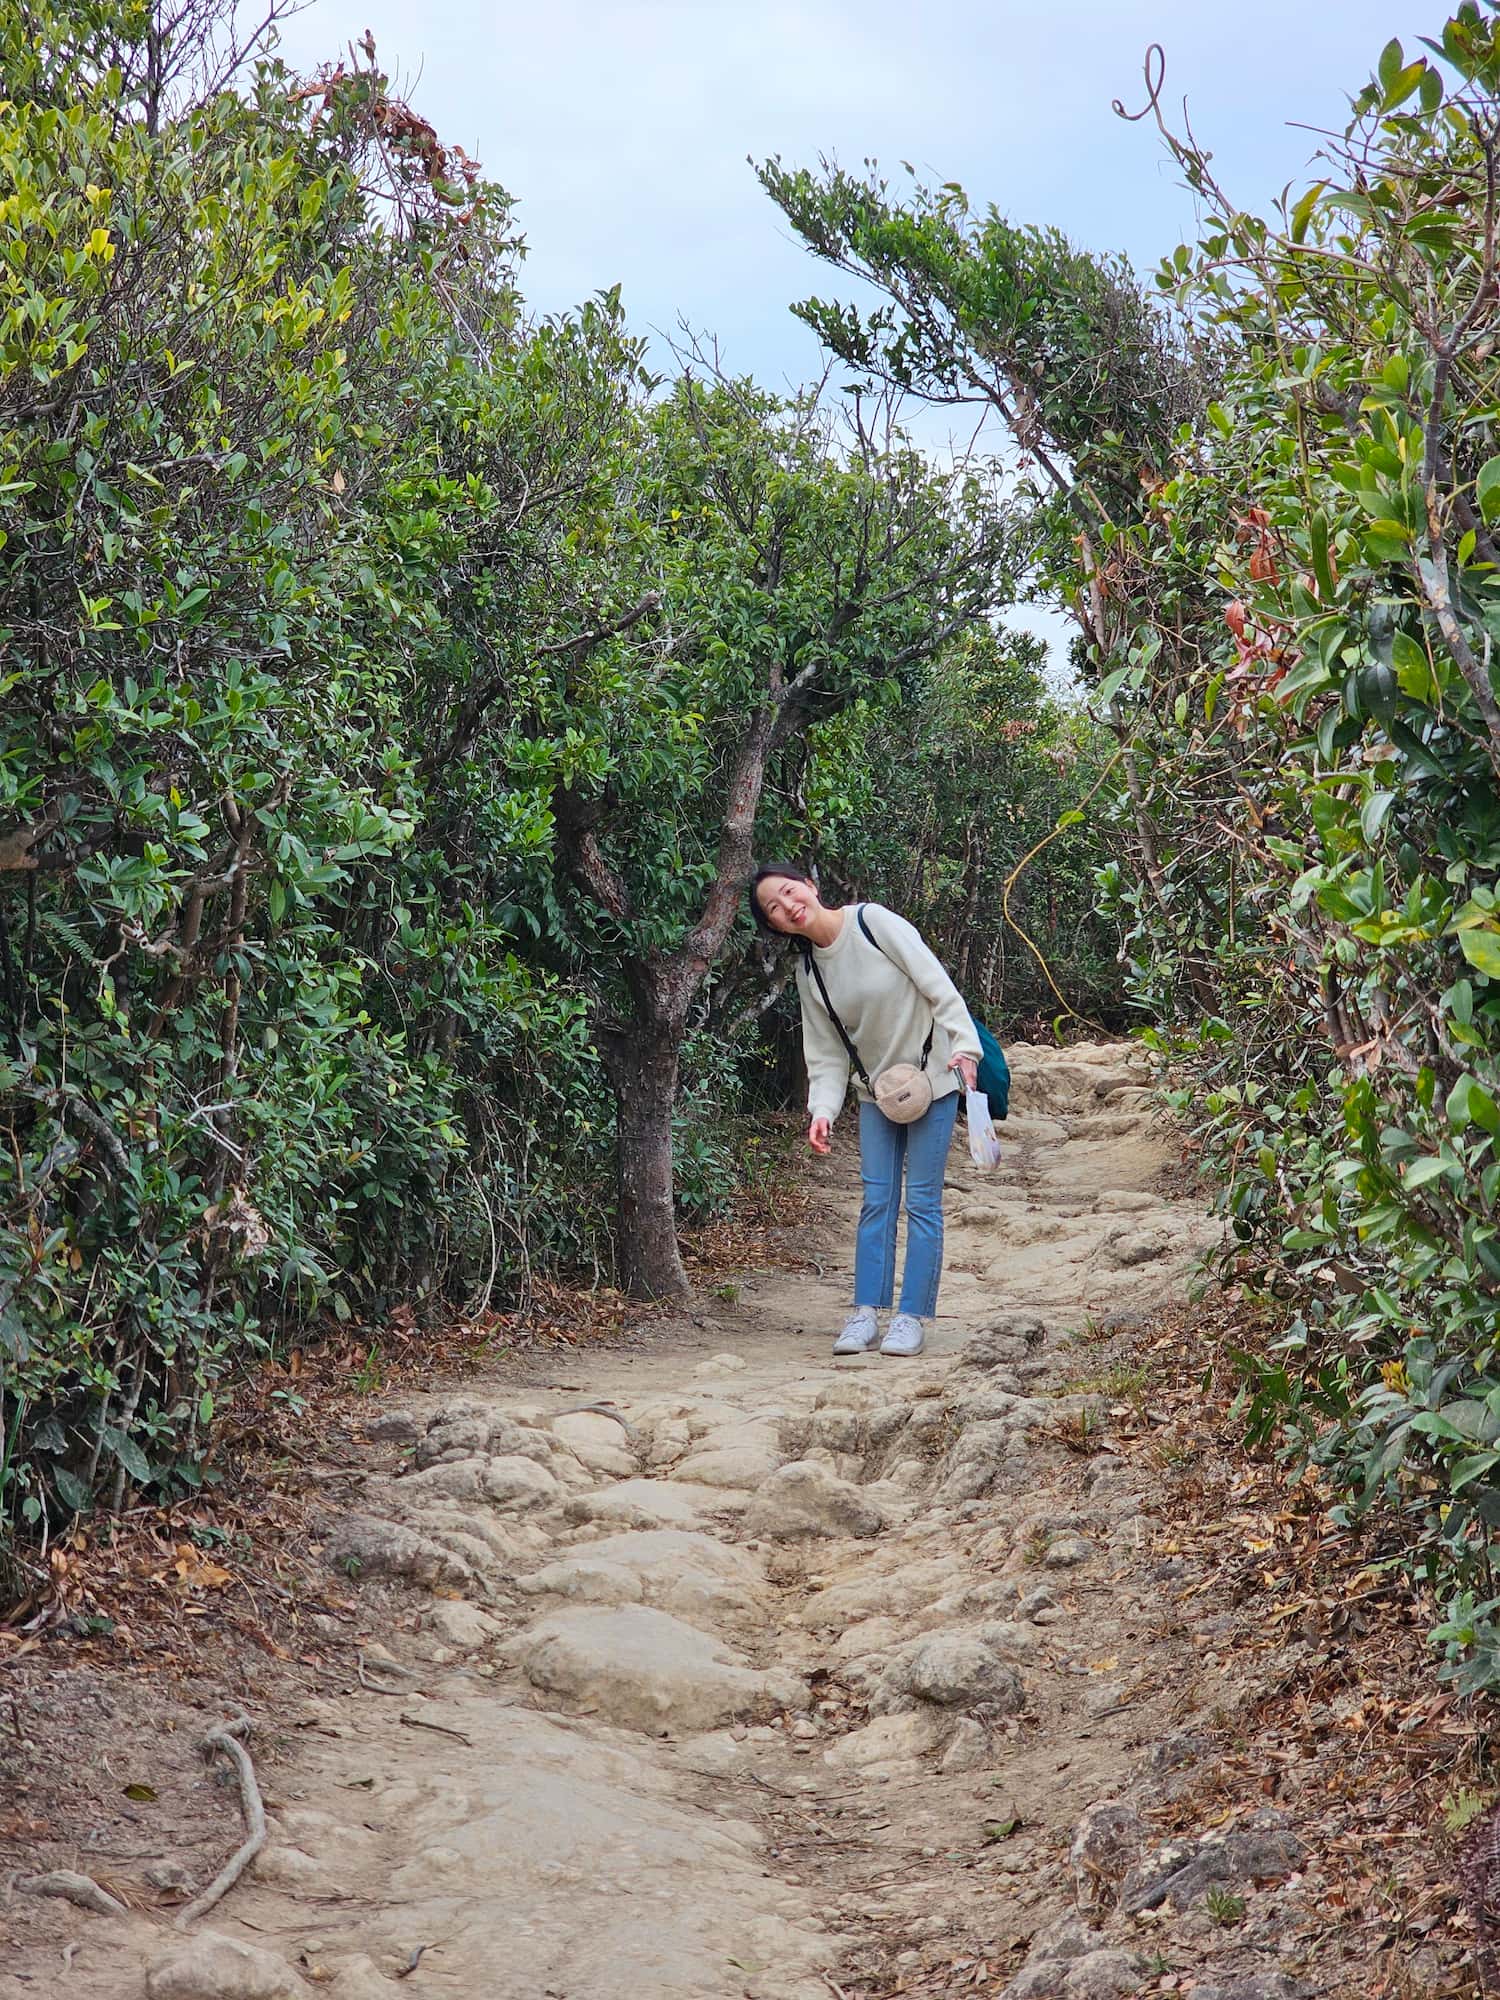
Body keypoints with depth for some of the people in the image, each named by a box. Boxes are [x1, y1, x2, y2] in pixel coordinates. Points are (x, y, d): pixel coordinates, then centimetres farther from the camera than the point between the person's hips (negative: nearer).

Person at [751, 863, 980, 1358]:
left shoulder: (873, 922, -16)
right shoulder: (809, 972, 1)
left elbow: (935, 982, -17)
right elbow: (827, 1053, 2)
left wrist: (964, 1046, -25)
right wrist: (822, 1111, -12)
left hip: (932, 1077, -5)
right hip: (876, 1088, 5)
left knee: (921, 1201, -3)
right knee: (877, 1201, 2)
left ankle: (912, 1318, 1)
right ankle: (866, 1315, 5)